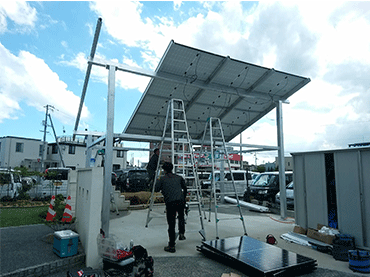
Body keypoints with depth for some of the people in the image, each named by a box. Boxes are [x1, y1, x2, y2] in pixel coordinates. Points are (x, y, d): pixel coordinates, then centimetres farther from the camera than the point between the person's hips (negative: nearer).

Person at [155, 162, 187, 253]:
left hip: (170, 203, -2)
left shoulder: (162, 179, 10)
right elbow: (185, 189, 26)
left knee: (171, 225, 6)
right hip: (180, 201, 3)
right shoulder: (179, 177, 17)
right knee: (181, 216, 33)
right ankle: (181, 233, 26)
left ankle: (171, 246, 13)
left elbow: (157, 189, 19)